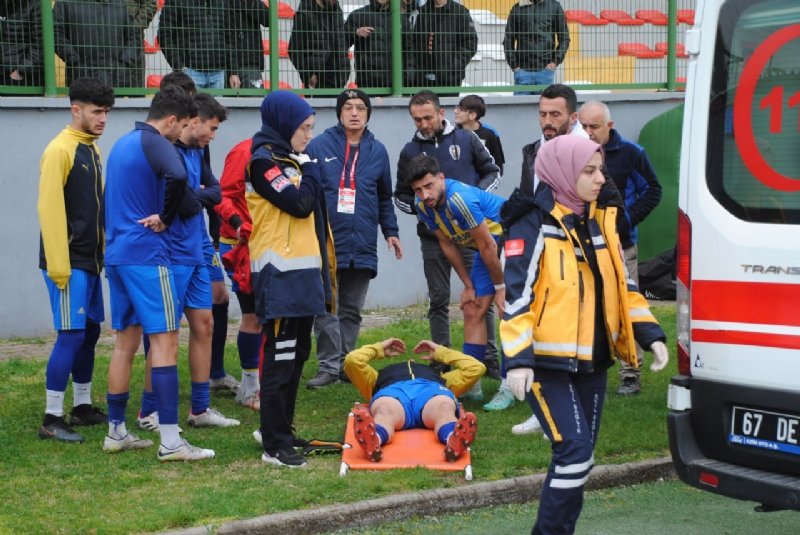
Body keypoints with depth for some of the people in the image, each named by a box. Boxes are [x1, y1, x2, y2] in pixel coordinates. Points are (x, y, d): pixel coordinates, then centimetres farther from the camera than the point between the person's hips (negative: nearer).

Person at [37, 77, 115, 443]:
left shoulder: (92, 149, 14)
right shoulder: (60, 150, -13)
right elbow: (50, 209, -18)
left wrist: (102, 254, 13)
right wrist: (58, 266, -21)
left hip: (90, 261, 8)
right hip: (68, 262, -8)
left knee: (90, 332, 12)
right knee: (71, 335, -10)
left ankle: (82, 408, 22)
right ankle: (51, 420, -6)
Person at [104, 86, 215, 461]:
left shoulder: (122, 144, 18)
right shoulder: (155, 143, -11)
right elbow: (176, 176, -31)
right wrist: (166, 217, -17)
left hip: (117, 255, 9)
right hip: (146, 254, -9)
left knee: (125, 341, 14)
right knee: (164, 340, -9)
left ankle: (116, 432, 19)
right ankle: (170, 441, -12)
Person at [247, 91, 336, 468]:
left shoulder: (290, 160, 19)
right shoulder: (264, 161, -10)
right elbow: (300, 204, -21)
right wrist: (309, 169, -4)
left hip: (303, 272, 10)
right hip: (280, 276, -10)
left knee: (297, 355, 14)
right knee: (280, 358, -8)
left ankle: (280, 432, 24)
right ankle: (275, 446, -6)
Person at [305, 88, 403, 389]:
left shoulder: (377, 151, 11)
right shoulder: (319, 147, 0)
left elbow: (384, 198, 20)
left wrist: (390, 231, 12)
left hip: (363, 246, 3)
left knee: (352, 310, 10)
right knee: (326, 309, -7)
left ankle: (346, 363, 17)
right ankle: (329, 366, -2)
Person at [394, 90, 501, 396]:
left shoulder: (466, 140, 1)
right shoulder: (410, 151, 5)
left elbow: (493, 172, 8)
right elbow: (400, 196, 11)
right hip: (433, 237, 2)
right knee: (438, 302, 6)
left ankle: (489, 359, 7)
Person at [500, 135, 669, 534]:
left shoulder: (600, 221, 11)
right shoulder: (534, 224, -11)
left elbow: (622, 285, 18)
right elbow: (517, 294, -16)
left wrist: (651, 335, 10)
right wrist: (518, 359, -23)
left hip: (592, 360, 7)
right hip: (549, 362, -7)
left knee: (579, 458, 11)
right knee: (575, 452, -15)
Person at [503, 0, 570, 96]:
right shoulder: (517, 9, 7)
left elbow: (564, 39, 8)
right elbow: (508, 41, 9)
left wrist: (556, 61, -3)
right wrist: (513, 64, -2)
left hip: (546, 70, 0)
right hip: (523, 70, 0)